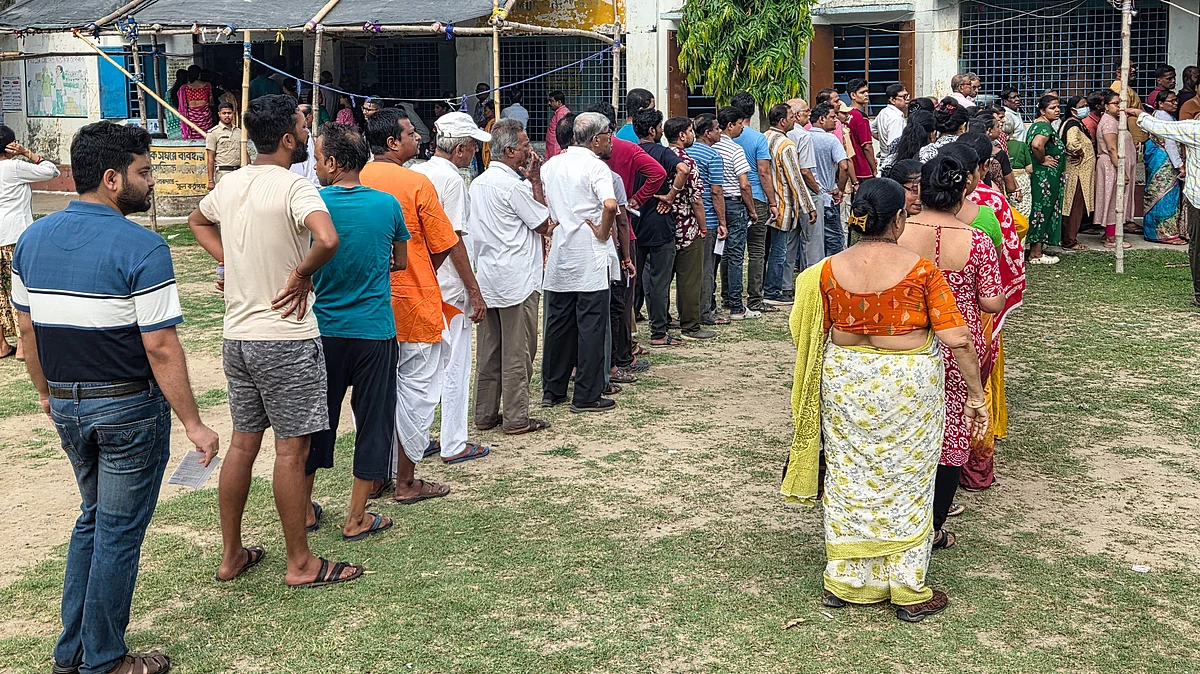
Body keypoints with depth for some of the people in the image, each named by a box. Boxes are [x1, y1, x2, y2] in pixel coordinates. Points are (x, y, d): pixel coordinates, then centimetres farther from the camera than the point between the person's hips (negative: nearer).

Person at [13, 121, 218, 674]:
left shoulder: (33, 238, 3)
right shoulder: (141, 247, -19)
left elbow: (27, 330, 10)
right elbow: (161, 349, -20)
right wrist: (193, 424, -14)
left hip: (67, 405, 7)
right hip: (129, 407, -7)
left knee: (93, 518, 23)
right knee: (119, 532, 6)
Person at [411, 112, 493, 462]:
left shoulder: (414, 173, 9)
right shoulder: (451, 178, -14)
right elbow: (454, 240, -17)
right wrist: (475, 291, -13)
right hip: (447, 287, -8)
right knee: (454, 365, 2)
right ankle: (453, 444, 9)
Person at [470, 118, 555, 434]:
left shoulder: (478, 183, 11)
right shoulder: (514, 186, -16)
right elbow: (544, 224, -8)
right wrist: (536, 180, -6)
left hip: (486, 277, 8)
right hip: (517, 281, -8)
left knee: (488, 350, 13)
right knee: (518, 352, -1)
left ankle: (485, 414, 19)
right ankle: (517, 418, 4)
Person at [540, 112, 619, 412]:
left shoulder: (551, 164, 10)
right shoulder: (595, 167, -11)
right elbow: (610, 205, -26)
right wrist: (602, 231, -12)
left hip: (558, 256, 7)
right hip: (589, 261, -7)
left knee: (557, 323, 14)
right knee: (591, 326, 0)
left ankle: (552, 390, 22)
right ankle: (587, 396, 3)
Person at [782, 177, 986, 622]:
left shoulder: (828, 271, -7)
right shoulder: (920, 270, -14)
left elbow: (808, 337, 1)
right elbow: (957, 339, -15)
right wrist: (976, 395, -5)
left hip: (844, 381, 3)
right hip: (908, 385, -2)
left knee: (849, 479, 16)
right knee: (906, 484, 11)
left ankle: (843, 582, 27)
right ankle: (909, 593, 21)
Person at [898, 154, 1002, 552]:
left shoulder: (897, 234, -9)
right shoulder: (978, 242, -11)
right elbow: (992, 303, -8)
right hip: (960, 351, -1)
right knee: (953, 435, 12)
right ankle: (934, 528, 20)